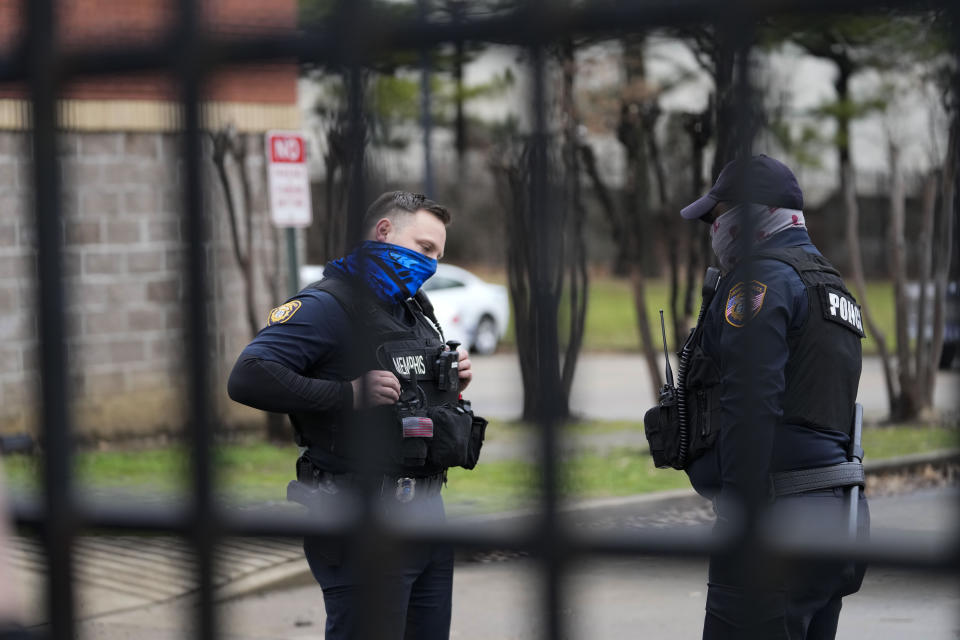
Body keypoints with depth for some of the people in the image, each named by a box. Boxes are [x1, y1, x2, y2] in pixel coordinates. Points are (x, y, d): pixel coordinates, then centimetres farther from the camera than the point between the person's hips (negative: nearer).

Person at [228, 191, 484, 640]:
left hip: (427, 510, 9)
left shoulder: (417, 310, 20)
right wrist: (349, 395, -24)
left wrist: (452, 380, 11)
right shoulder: (329, 305, -10)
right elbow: (248, 378, -23)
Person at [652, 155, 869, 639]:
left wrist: (743, 517, -21)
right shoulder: (830, 283, 23)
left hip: (781, 522, -10)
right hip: (835, 516, 10)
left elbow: (752, 403, -19)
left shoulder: (763, 276, -9)